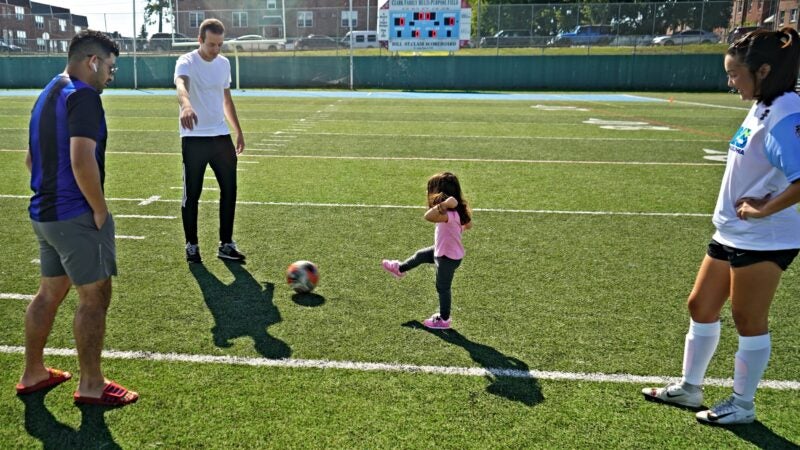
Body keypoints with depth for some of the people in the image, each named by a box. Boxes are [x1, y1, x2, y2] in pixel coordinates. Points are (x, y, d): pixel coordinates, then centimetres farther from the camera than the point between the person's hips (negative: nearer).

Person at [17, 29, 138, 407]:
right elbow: (82, 160, -27)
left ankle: (33, 373, 32)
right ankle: (91, 386, 10)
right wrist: (100, 210, -17)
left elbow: (31, 158, 23)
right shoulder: (82, 96, -15)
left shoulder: (48, 94, 16)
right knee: (94, 297, 0)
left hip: (44, 212, 10)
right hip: (76, 216, -10)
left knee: (50, 292, 19)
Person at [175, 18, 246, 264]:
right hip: (194, 139, -5)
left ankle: (226, 245, 16)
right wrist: (186, 105, -56)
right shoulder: (186, 62, -11)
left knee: (229, 190, 5)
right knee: (191, 195, 2)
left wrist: (238, 131, 19)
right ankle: (192, 246, 17)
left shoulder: (224, 63, 10)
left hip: (221, 137, 6)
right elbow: (181, 85, -34)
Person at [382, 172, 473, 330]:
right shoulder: (457, 211, -9)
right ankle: (400, 269, 56)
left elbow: (428, 216, -57)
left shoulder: (449, 214, -39)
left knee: (443, 288, 11)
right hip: (443, 250, 8)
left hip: (448, 257, -8)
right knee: (420, 255, 28)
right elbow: (468, 225, 7)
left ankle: (444, 320, 31)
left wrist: (444, 204, -62)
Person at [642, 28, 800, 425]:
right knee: (701, 306, 15)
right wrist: (753, 202, 4)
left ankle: (741, 406, 25)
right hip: (731, 233, 9)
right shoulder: (762, 109, 8)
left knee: (748, 320, 5)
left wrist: (763, 209, -22)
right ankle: (689, 388, 31)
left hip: (762, 240, -9)